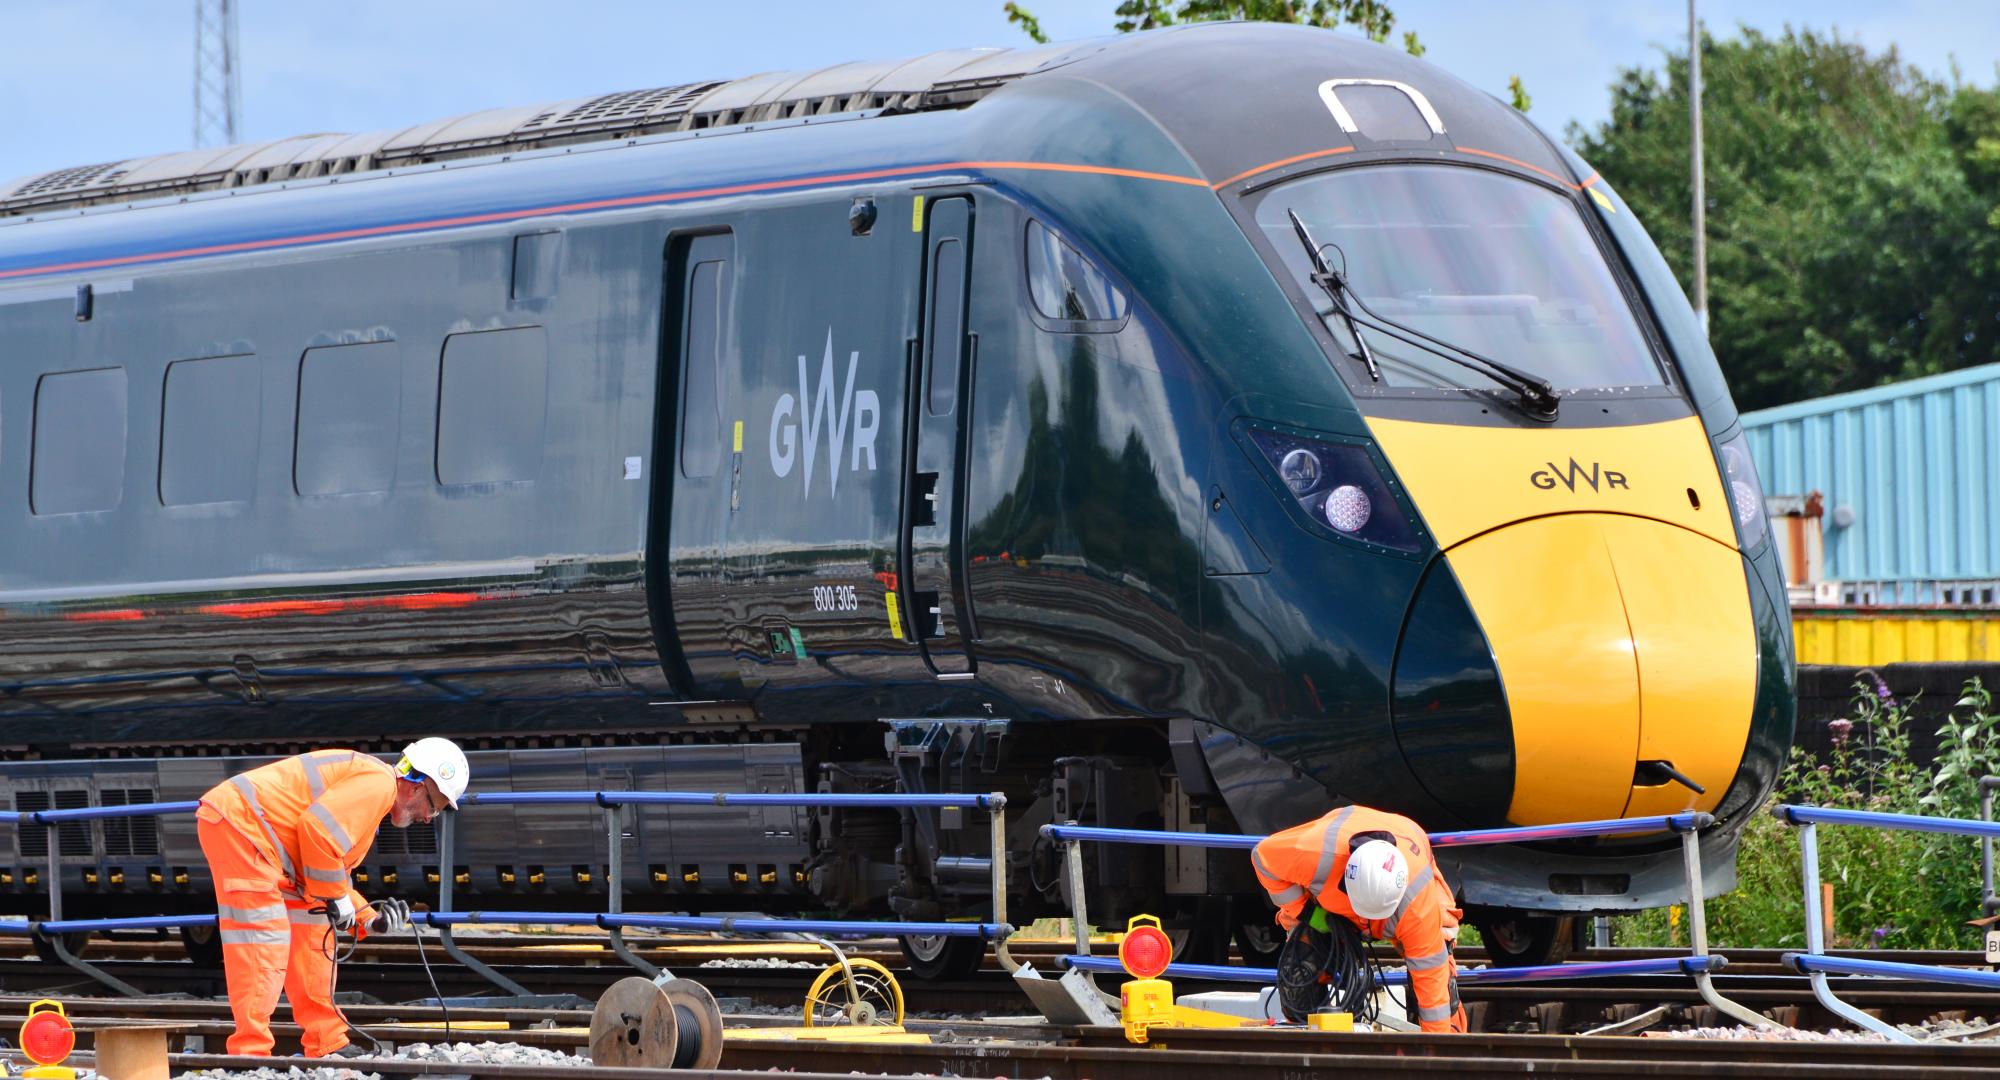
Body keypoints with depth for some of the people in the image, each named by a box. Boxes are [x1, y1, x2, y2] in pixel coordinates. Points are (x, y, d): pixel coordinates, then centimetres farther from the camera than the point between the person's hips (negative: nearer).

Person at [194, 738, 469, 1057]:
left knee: (312, 932, 13)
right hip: (238, 823, -11)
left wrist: (370, 918, 13)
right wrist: (336, 897, -14)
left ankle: (327, 1048, 17)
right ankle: (250, 1051, -17)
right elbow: (318, 828, -24)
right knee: (263, 941, -14)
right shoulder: (378, 782, -11)